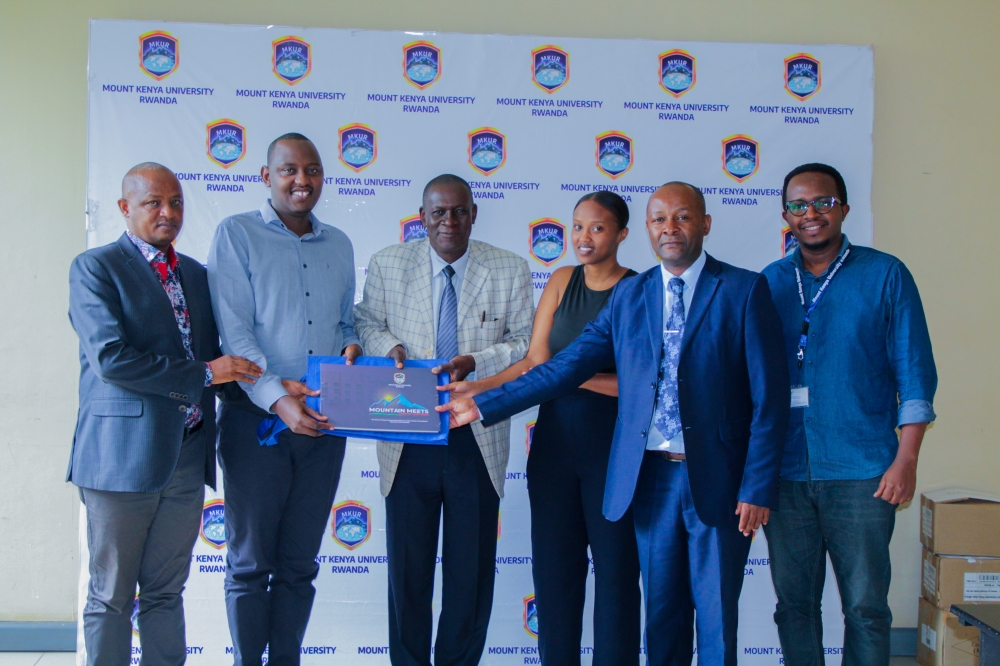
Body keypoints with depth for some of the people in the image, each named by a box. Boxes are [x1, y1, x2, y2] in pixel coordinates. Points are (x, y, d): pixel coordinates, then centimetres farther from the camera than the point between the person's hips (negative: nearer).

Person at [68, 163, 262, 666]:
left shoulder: (195, 274, 16)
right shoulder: (95, 268, -4)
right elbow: (111, 359, -16)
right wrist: (205, 373, -15)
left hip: (187, 455, 6)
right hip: (124, 453, -5)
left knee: (166, 591, 12)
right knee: (112, 595, 5)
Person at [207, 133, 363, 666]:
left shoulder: (339, 245, 14)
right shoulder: (236, 234, -2)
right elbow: (233, 331, -11)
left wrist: (352, 347, -4)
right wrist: (278, 398, -23)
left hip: (323, 422, 4)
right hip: (256, 418, -4)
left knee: (299, 563, 11)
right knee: (249, 562, 4)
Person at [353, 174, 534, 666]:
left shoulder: (510, 270, 3)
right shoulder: (388, 264, 5)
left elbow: (525, 344, 1)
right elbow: (367, 323, 12)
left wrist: (477, 362, -16)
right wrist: (389, 345, -11)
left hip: (478, 437, 0)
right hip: (409, 438, 1)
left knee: (473, 566, 8)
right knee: (407, 562, 9)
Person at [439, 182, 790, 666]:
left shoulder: (744, 290, -2)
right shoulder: (628, 296, 10)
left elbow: (769, 398, -4)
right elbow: (566, 366, 7)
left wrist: (757, 488, -10)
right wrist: (484, 405, 1)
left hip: (717, 480, -3)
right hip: (650, 476, 3)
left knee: (716, 613, 4)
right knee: (661, 612, 11)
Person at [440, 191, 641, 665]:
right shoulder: (562, 281, 9)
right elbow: (535, 362, 6)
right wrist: (477, 389, -4)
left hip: (613, 443, -4)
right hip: (555, 438, 5)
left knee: (615, 568, 4)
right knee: (553, 566, 9)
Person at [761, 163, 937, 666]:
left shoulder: (885, 275, 1)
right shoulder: (768, 283, 8)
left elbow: (915, 372, -1)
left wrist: (906, 459, -8)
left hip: (860, 472, -2)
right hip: (784, 472, 3)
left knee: (866, 605, 2)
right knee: (794, 601, 9)